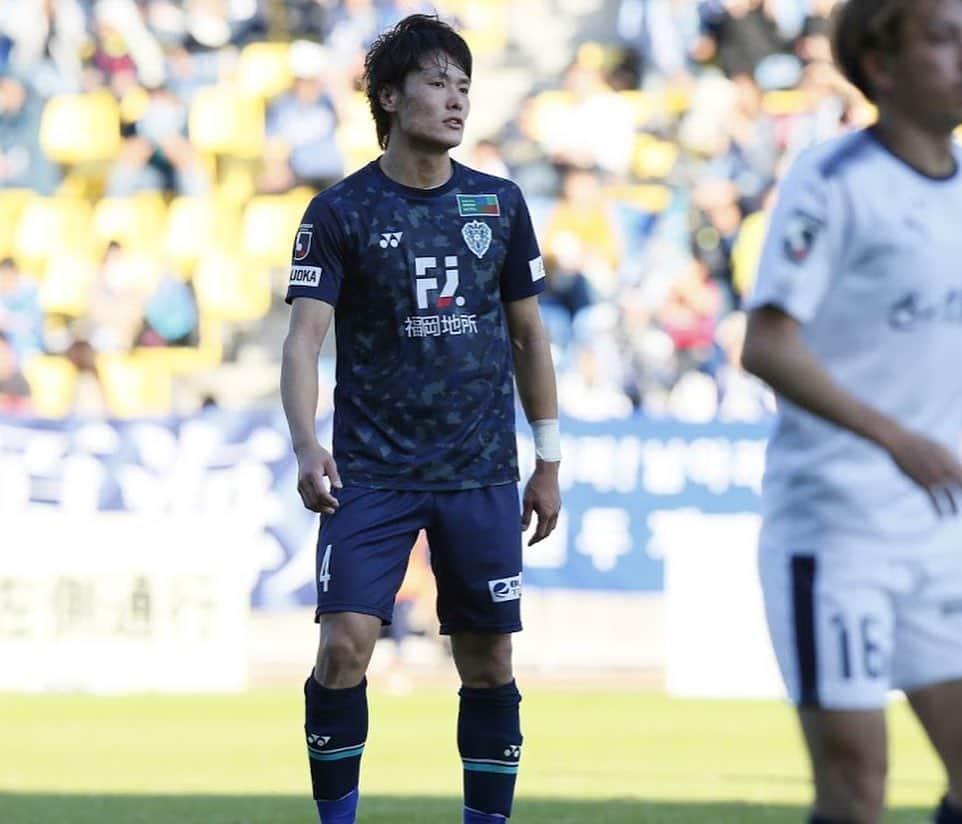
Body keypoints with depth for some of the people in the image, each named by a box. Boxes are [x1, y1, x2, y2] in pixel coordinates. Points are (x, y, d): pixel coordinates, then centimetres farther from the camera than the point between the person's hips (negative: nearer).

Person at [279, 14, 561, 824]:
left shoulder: (499, 203, 7)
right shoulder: (341, 211, -3)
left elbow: (528, 335, 14)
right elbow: (305, 337, -9)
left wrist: (549, 460, 12)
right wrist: (306, 444, -25)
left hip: (482, 475, 3)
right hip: (371, 474, -3)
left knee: (488, 662, 3)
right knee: (345, 645, -13)